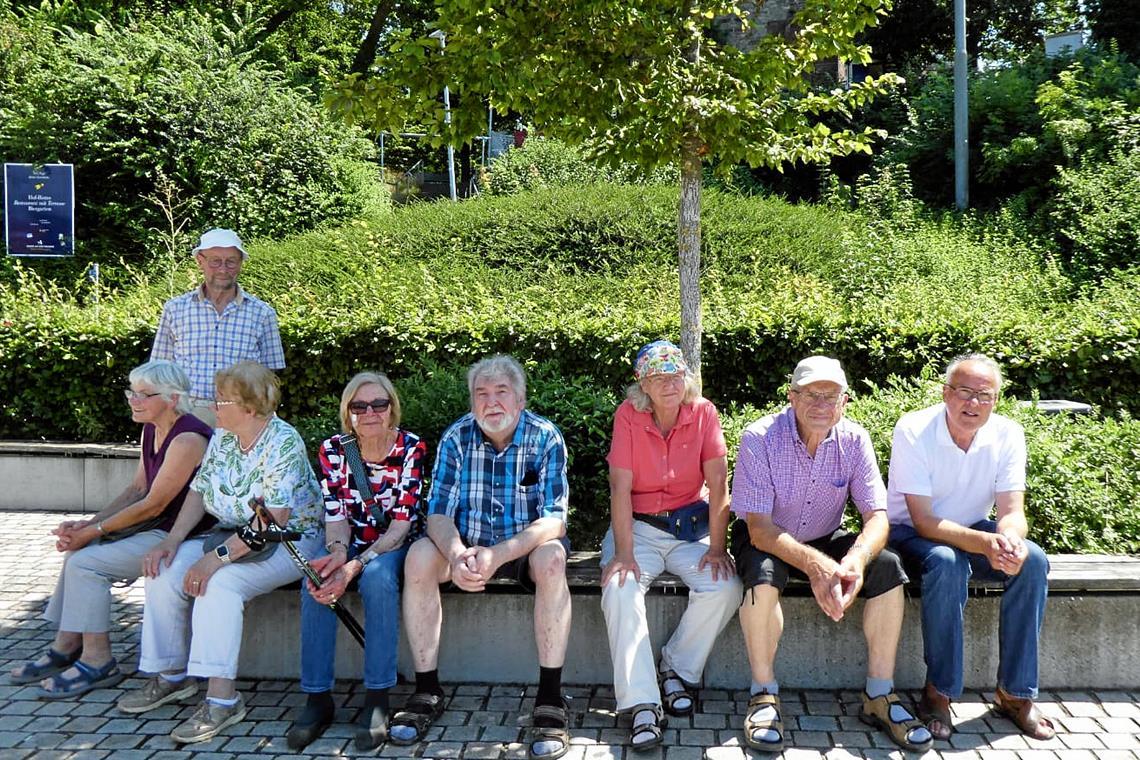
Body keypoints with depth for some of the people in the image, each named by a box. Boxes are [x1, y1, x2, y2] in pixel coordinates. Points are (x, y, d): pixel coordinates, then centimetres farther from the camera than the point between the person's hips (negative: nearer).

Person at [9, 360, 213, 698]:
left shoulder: (187, 439, -21)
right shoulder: (151, 430, 9)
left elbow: (152, 506, -20)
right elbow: (137, 489, 10)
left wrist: (93, 531, -14)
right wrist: (88, 524, -2)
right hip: (156, 528, 10)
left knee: (86, 562, -13)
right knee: (79, 550, 5)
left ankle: (98, 663, -2)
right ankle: (66, 648, 16)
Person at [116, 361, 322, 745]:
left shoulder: (284, 442, -20)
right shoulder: (222, 437, 5)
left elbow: (273, 519, -27)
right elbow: (200, 491, 9)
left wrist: (218, 557, -30)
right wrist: (172, 540, -6)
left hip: (290, 540, -8)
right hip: (233, 536, 8)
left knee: (219, 581, -31)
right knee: (165, 571, -10)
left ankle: (222, 698, -28)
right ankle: (170, 674, 6)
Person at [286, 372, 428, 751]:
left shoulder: (412, 448, -14)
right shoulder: (333, 449, -4)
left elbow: (401, 523, -19)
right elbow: (336, 515, -5)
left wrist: (355, 566, -31)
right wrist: (337, 552, -29)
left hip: (397, 544, -3)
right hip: (352, 542, 3)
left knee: (378, 577, -35)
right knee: (317, 579, -28)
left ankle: (377, 700, -28)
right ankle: (317, 697, -21)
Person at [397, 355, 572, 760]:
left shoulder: (546, 438, -15)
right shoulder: (456, 437, -9)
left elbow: (554, 520, -22)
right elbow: (439, 514, -12)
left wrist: (499, 554, -38)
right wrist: (456, 554, -35)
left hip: (527, 545, -2)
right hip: (468, 544, 2)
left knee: (551, 559, -34)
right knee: (419, 556, -25)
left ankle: (550, 700, -27)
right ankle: (426, 691, -14)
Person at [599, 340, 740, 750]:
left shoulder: (703, 413, -7)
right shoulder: (628, 415, -10)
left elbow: (718, 483, -9)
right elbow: (621, 488, -14)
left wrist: (717, 547, -15)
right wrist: (624, 553, -21)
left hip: (691, 526, 1)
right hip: (639, 527, -1)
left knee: (725, 588, -24)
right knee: (619, 591, -28)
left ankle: (677, 670, 0)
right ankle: (642, 705, -23)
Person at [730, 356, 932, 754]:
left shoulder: (854, 440, -13)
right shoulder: (760, 438, -24)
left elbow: (877, 517, -16)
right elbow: (759, 528, -28)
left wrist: (856, 559, -40)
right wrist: (814, 565, -45)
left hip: (825, 539, 4)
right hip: (766, 540, -3)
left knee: (887, 566, -20)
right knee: (763, 572, -35)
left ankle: (879, 694, -9)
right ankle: (764, 696, -20)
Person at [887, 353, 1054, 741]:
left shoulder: (1008, 435, -10)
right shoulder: (913, 431, -23)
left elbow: (1012, 511, -12)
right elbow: (923, 521, -26)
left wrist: (1011, 540, -38)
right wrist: (984, 544, -42)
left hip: (974, 531, 5)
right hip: (912, 534, -4)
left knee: (1032, 560, -23)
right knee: (947, 563, -36)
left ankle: (1015, 692, -12)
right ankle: (938, 692, -21)